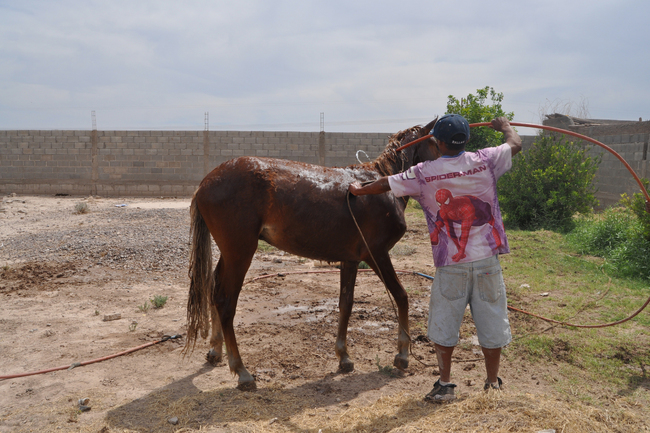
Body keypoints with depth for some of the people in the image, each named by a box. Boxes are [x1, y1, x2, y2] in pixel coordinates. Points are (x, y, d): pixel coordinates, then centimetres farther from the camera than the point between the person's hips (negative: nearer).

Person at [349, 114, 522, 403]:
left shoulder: (424, 173, -6)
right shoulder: (485, 161, -2)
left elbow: (386, 185, 6)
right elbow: (516, 144, 15)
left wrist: (358, 190, 24)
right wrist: (505, 126, 36)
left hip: (450, 265, -2)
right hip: (487, 260, 2)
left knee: (444, 325, 10)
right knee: (491, 323, 12)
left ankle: (444, 385, 16)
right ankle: (493, 383, 23)